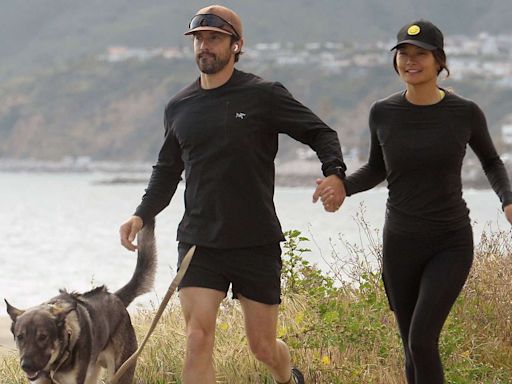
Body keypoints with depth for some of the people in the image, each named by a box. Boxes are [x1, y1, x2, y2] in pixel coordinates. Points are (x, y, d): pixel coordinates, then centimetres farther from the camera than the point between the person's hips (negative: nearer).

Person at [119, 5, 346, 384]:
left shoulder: (264, 96, -4)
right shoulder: (179, 107, 8)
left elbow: (320, 133, 0)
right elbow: (168, 169, 20)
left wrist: (335, 174, -19)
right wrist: (142, 214, 5)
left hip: (257, 242, -2)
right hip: (198, 242, 2)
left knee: (263, 346, 7)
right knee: (198, 339, -13)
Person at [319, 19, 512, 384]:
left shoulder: (466, 113, -9)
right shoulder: (383, 113, -5)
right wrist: (340, 186, -7)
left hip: (451, 246, -2)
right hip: (400, 245, 3)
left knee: (422, 340, -19)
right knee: (416, 350, 10)